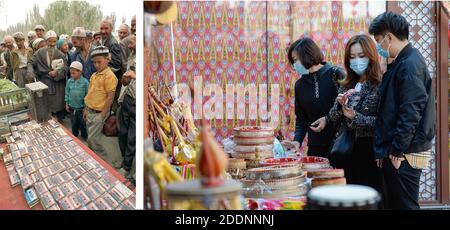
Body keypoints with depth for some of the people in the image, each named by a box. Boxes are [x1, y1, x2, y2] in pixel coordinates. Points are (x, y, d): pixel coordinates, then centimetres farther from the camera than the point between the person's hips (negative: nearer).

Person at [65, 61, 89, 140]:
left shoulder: (85, 82, -17)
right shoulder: (69, 81, -5)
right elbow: (67, 93, 6)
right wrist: (67, 104, 6)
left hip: (81, 107, -3)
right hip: (72, 107, 3)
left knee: (83, 123, 14)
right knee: (74, 123, 19)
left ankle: (84, 136, 32)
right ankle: (74, 135, 37)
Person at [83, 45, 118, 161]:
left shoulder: (109, 76, -17)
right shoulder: (94, 75, 9)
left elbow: (110, 97, -18)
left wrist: (102, 115, -17)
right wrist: (86, 110, 16)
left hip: (98, 113, -8)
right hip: (90, 111, 8)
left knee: (93, 139, -6)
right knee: (91, 139, 15)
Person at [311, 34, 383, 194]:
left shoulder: (380, 85, -7)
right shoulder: (347, 85, 11)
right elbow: (334, 118, 7)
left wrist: (355, 117, -20)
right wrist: (339, 105, -11)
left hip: (369, 150, -5)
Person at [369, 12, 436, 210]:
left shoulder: (409, 64, -15)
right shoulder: (403, 62, 15)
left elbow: (411, 113, -21)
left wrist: (397, 151, -18)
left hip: (404, 155, -9)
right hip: (398, 151, 9)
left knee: (404, 205, -1)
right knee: (395, 204, 15)